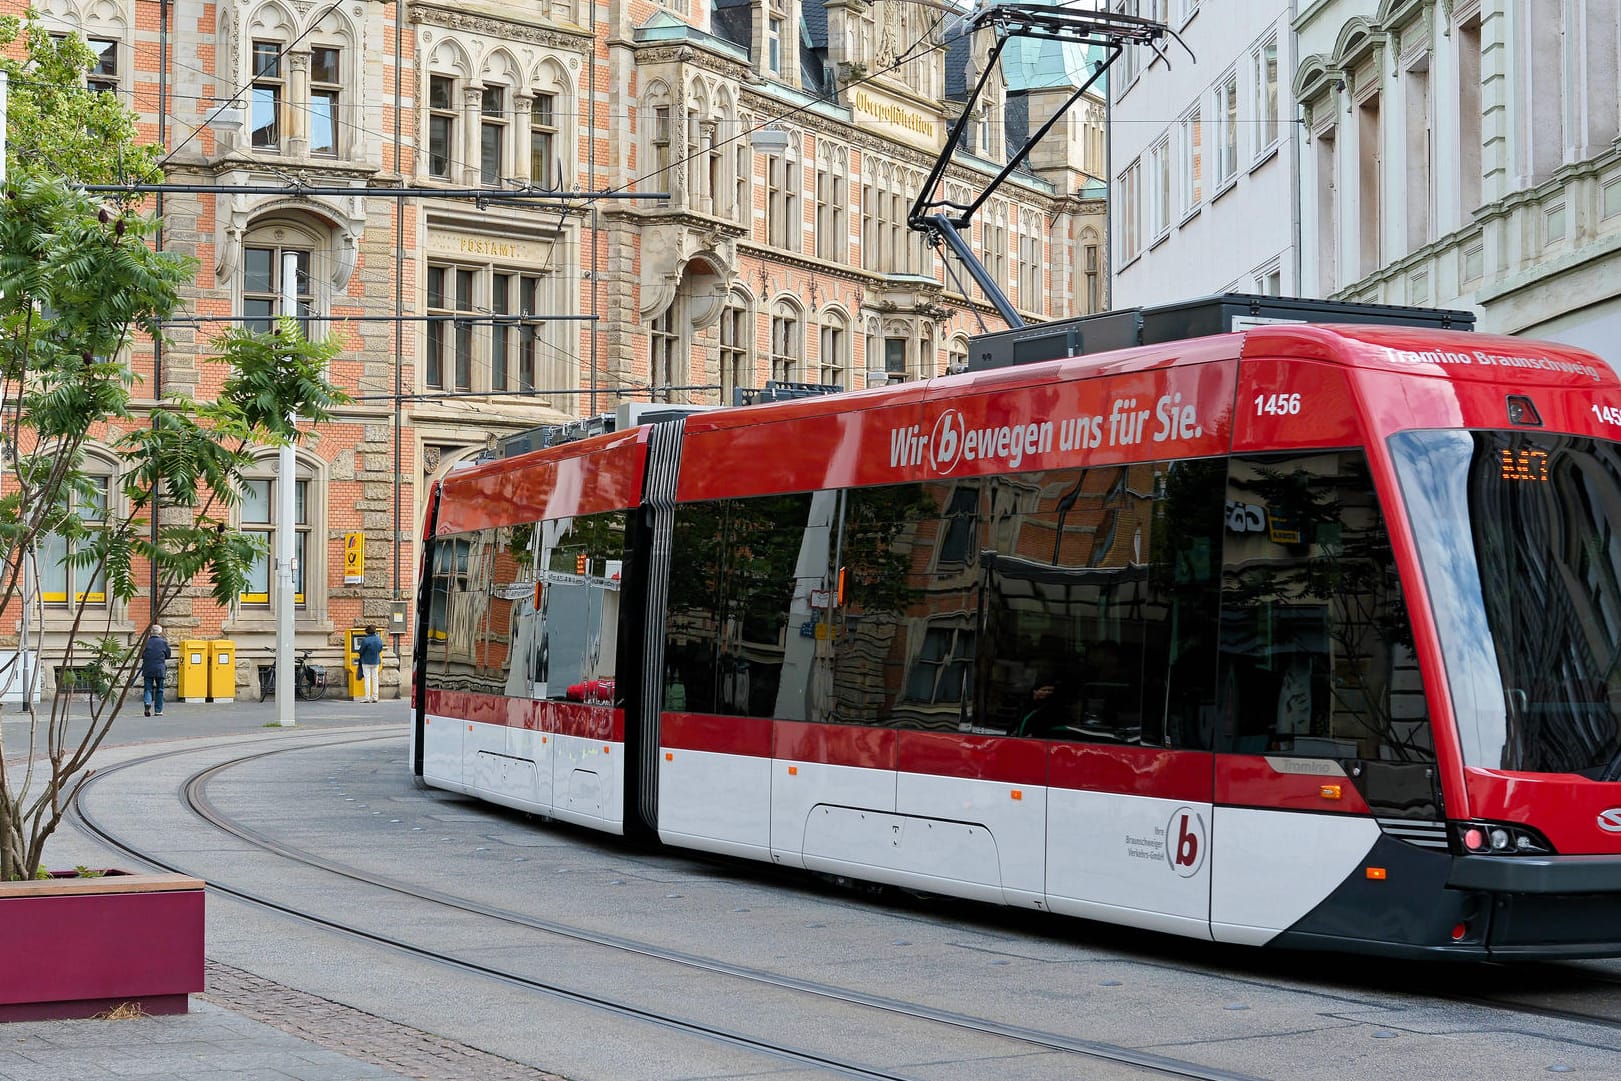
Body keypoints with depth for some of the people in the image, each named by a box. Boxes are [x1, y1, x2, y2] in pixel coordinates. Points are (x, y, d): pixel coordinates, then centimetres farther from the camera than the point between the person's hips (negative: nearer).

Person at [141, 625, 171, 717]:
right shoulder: (164, 642, -2)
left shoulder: (146, 642, 2)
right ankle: (158, 710, 9)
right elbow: (168, 655, 7)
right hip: (160, 669, -1)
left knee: (148, 688, 3)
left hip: (147, 669, 1)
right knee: (159, 690, 8)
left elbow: (141, 655, 7)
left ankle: (147, 702, -26)